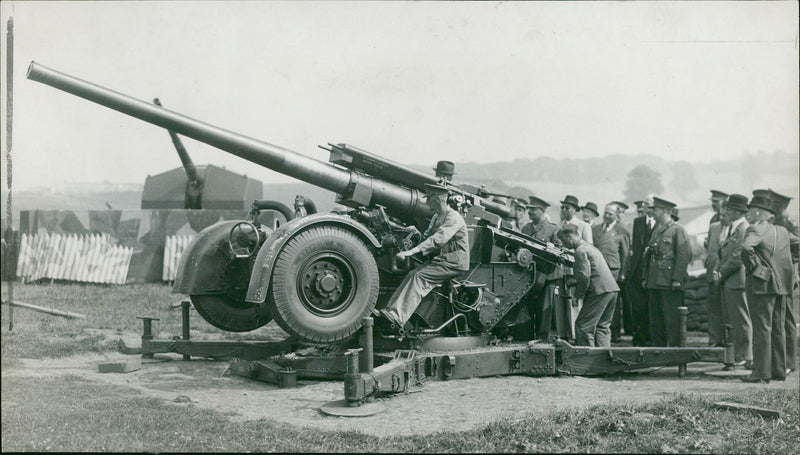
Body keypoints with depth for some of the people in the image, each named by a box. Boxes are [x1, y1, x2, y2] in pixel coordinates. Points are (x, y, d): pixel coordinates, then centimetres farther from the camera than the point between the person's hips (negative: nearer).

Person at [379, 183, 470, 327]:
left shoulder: (453, 217, -14)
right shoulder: (439, 218, 19)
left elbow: (439, 239, -28)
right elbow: (430, 238, 21)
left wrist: (412, 251, -36)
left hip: (454, 263, -9)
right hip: (441, 260, 9)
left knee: (420, 276, -24)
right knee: (412, 275, -11)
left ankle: (398, 317, -33)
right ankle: (391, 310, -19)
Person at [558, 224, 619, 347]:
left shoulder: (580, 251, -10)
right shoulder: (589, 246, 21)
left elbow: (584, 276, -17)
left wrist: (578, 295, -6)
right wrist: (574, 281, 21)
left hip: (599, 290, -10)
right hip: (611, 289, 10)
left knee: (583, 326, -5)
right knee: (602, 326, 14)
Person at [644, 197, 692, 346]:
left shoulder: (677, 230, -5)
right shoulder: (656, 231, 19)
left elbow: (685, 255, -12)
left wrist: (677, 279, -17)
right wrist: (646, 277, 16)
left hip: (669, 283, -8)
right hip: (655, 282, 8)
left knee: (672, 319, -7)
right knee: (655, 318, 10)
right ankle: (657, 347, 17)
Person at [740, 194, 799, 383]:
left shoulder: (755, 229, -11)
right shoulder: (782, 231, 12)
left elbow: (746, 248, -29)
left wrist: (752, 266, -14)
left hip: (761, 284, -8)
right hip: (781, 284, 8)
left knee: (761, 329, -6)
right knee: (778, 329, 13)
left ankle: (762, 372, -5)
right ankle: (779, 370, 18)